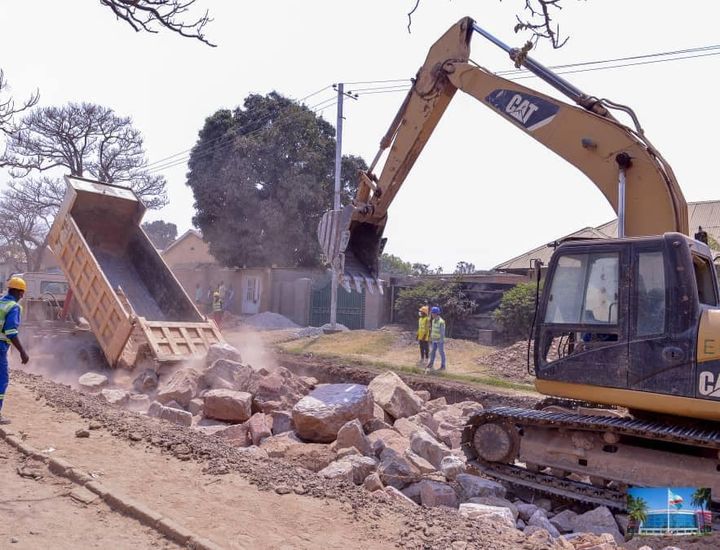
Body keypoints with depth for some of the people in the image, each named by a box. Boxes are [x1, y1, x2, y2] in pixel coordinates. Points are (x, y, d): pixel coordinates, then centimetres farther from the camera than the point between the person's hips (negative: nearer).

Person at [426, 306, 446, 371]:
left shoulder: (441, 321, -20)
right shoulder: (433, 320, 7)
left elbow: (442, 332, -19)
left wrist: (441, 340, -20)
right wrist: (431, 338, 17)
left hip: (439, 340, -8)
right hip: (434, 340, 8)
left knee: (441, 353, 3)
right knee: (432, 352, 12)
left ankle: (443, 366, 13)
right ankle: (430, 365, 21)